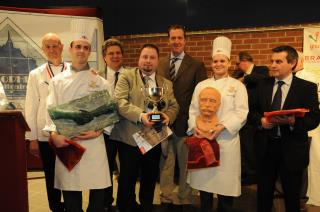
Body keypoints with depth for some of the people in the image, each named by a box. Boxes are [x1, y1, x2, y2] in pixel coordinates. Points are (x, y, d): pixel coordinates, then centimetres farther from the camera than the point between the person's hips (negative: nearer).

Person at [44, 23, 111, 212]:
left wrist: (98, 131, -12)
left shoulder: (100, 82, 4)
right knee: (70, 190, 8)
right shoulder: (58, 81, 8)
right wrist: (54, 134, -11)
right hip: (65, 141, 1)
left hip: (93, 142, -1)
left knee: (98, 188, 3)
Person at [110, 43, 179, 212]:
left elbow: (174, 106, 11)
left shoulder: (166, 84, 14)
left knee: (150, 178, 16)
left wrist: (168, 115, -12)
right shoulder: (126, 76, -1)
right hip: (130, 137, -4)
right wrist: (140, 115, -25)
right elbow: (119, 101, -12)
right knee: (127, 179, 6)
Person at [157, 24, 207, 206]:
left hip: (185, 123, -3)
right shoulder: (160, 64, 8)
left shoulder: (196, 65, -3)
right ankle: (166, 197, 29)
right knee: (165, 164, 12)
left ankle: (185, 199, 28)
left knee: (186, 165, 11)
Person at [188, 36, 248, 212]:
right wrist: (195, 127, -8)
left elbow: (241, 113, -7)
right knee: (203, 178, 11)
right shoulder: (201, 85, 11)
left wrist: (222, 127, -19)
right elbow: (193, 110, 9)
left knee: (225, 182, 4)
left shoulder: (237, 85, 1)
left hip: (226, 139, -3)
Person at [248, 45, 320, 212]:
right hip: (265, 147, 3)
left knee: (292, 195, 13)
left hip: (292, 149, -2)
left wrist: (293, 121, -25)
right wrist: (260, 120, -11)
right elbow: (252, 110, 10)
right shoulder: (263, 85, 6)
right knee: (264, 193, 15)